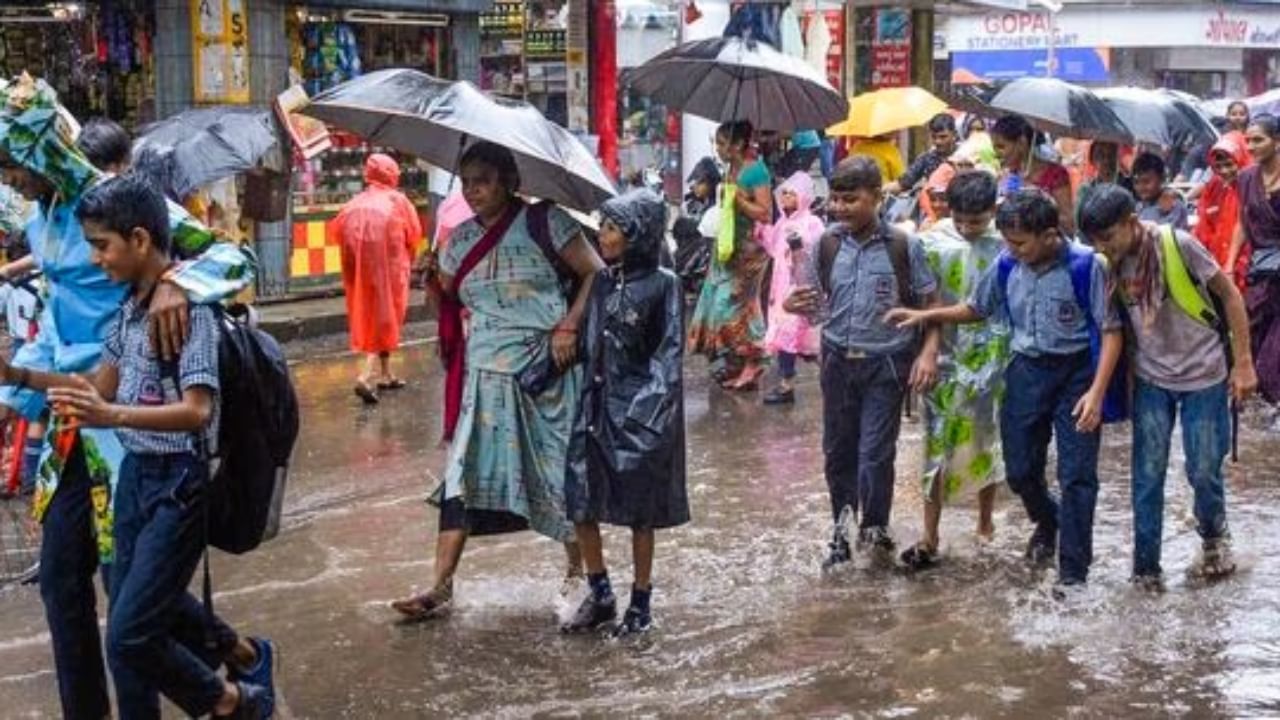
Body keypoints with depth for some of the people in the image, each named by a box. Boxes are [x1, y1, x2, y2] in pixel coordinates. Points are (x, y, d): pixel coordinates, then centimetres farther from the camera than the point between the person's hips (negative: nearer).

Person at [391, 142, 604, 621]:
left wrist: (569, 325, -17)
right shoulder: (461, 239, 10)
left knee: (560, 469, 6)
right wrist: (432, 286, -7)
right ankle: (442, 587, -4)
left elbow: (595, 273, -6)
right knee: (464, 474, -4)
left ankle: (578, 564, 27)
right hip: (486, 373, 4)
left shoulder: (544, 223, -5)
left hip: (545, 371, -4)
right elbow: (446, 303, 14)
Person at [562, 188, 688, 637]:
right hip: (594, 404, 5)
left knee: (640, 512, 5)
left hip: (639, 410, -5)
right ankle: (600, 596, 20)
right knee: (581, 504, 4)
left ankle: (640, 605, 18)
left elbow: (669, 352, -9)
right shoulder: (601, 283, 8)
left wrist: (651, 408, -17)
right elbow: (585, 343, 13)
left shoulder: (662, 284, -7)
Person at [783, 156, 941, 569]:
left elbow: (930, 304, -3)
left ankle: (875, 528, 17)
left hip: (885, 363, -3)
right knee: (838, 451, 12)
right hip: (838, 360, 4)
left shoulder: (904, 247, -8)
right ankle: (842, 534, 26)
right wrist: (795, 306, -14)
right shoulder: (827, 246, 0)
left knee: (875, 453, -5)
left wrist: (928, 353, -14)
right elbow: (816, 304, 8)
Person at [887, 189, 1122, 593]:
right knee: (1019, 470, 11)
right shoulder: (1007, 266, -4)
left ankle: (1073, 570, 9)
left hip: (1075, 372, -5)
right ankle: (1047, 522, 43)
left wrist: (1096, 392, -21)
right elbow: (976, 309, 14)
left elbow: (1111, 332, -14)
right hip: (1026, 370, 5)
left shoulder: (1085, 266, -18)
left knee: (1077, 476, -2)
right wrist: (924, 316, 4)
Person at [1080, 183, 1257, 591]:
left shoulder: (1177, 244, -20)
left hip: (1203, 375, -3)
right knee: (1147, 476, 2)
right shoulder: (1110, 264, -7)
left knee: (1204, 471, 5)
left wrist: (1243, 362, -9)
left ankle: (1213, 535, 35)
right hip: (1151, 380, 3)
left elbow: (1229, 295, -10)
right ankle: (1146, 568, 13)